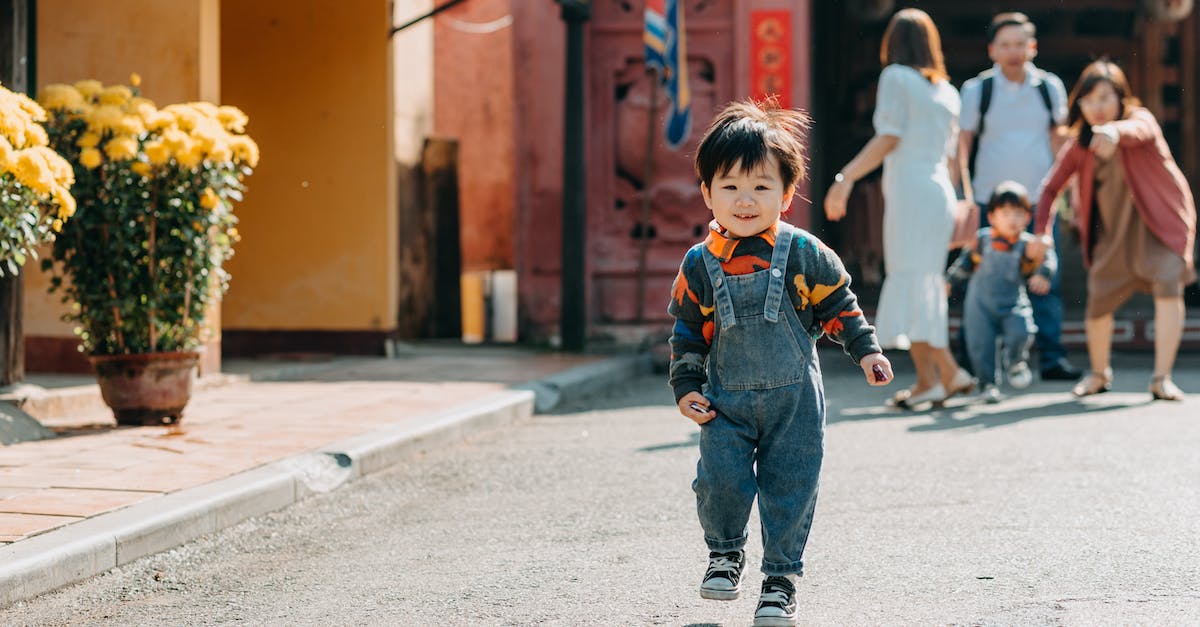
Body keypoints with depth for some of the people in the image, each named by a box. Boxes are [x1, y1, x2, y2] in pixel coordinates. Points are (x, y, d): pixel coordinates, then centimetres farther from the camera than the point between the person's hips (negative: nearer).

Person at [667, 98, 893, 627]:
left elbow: (837, 304, 5)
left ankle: (780, 577, 15)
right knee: (720, 480, -10)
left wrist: (866, 351, -1)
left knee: (790, 490, 0)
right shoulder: (700, 265, -2)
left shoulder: (803, 255, -5)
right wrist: (685, 387, 1)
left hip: (794, 399, -1)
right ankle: (725, 551, 18)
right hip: (725, 401, 1)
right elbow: (688, 330, 6)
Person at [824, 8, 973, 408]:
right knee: (924, 287, 8)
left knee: (911, 283, -9)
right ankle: (927, 379, 2)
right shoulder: (946, 92, 18)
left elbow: (888, 139, -10)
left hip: (909, 190, -7)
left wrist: (845, 178, -13)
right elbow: (949, 152, 18)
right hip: (940, 192, 7)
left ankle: (949, 372, -18)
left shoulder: (896, 77, -1)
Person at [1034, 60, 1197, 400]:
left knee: (1168, 283, -25)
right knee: (1098, 301, 3)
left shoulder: (1141, 119, -14)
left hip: (1159, 222, -4)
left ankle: (1162, 378, -21)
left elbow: (1139, 130, -40)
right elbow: (1050, 187, 4)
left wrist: (1115, 132, -63)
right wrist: (1042, 230, -11)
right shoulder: (1078, 145, -3)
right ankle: (1099, 373, 32)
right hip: (1113, 230, 4)